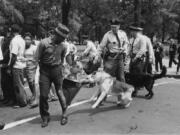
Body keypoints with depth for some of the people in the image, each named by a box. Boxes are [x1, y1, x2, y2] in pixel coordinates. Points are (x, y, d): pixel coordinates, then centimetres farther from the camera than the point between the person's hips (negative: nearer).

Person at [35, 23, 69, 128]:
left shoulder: (63, 46, -2)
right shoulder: (44, 43, -12)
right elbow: (38, 58, -4)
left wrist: (59, 68, 7)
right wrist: (43, 69, 1)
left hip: (57, 70, 2)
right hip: (45, 71, -1)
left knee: (60, 92, 6)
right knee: (43, 95, -1)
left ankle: (64, 114, 22)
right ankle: (45, 117, 16)